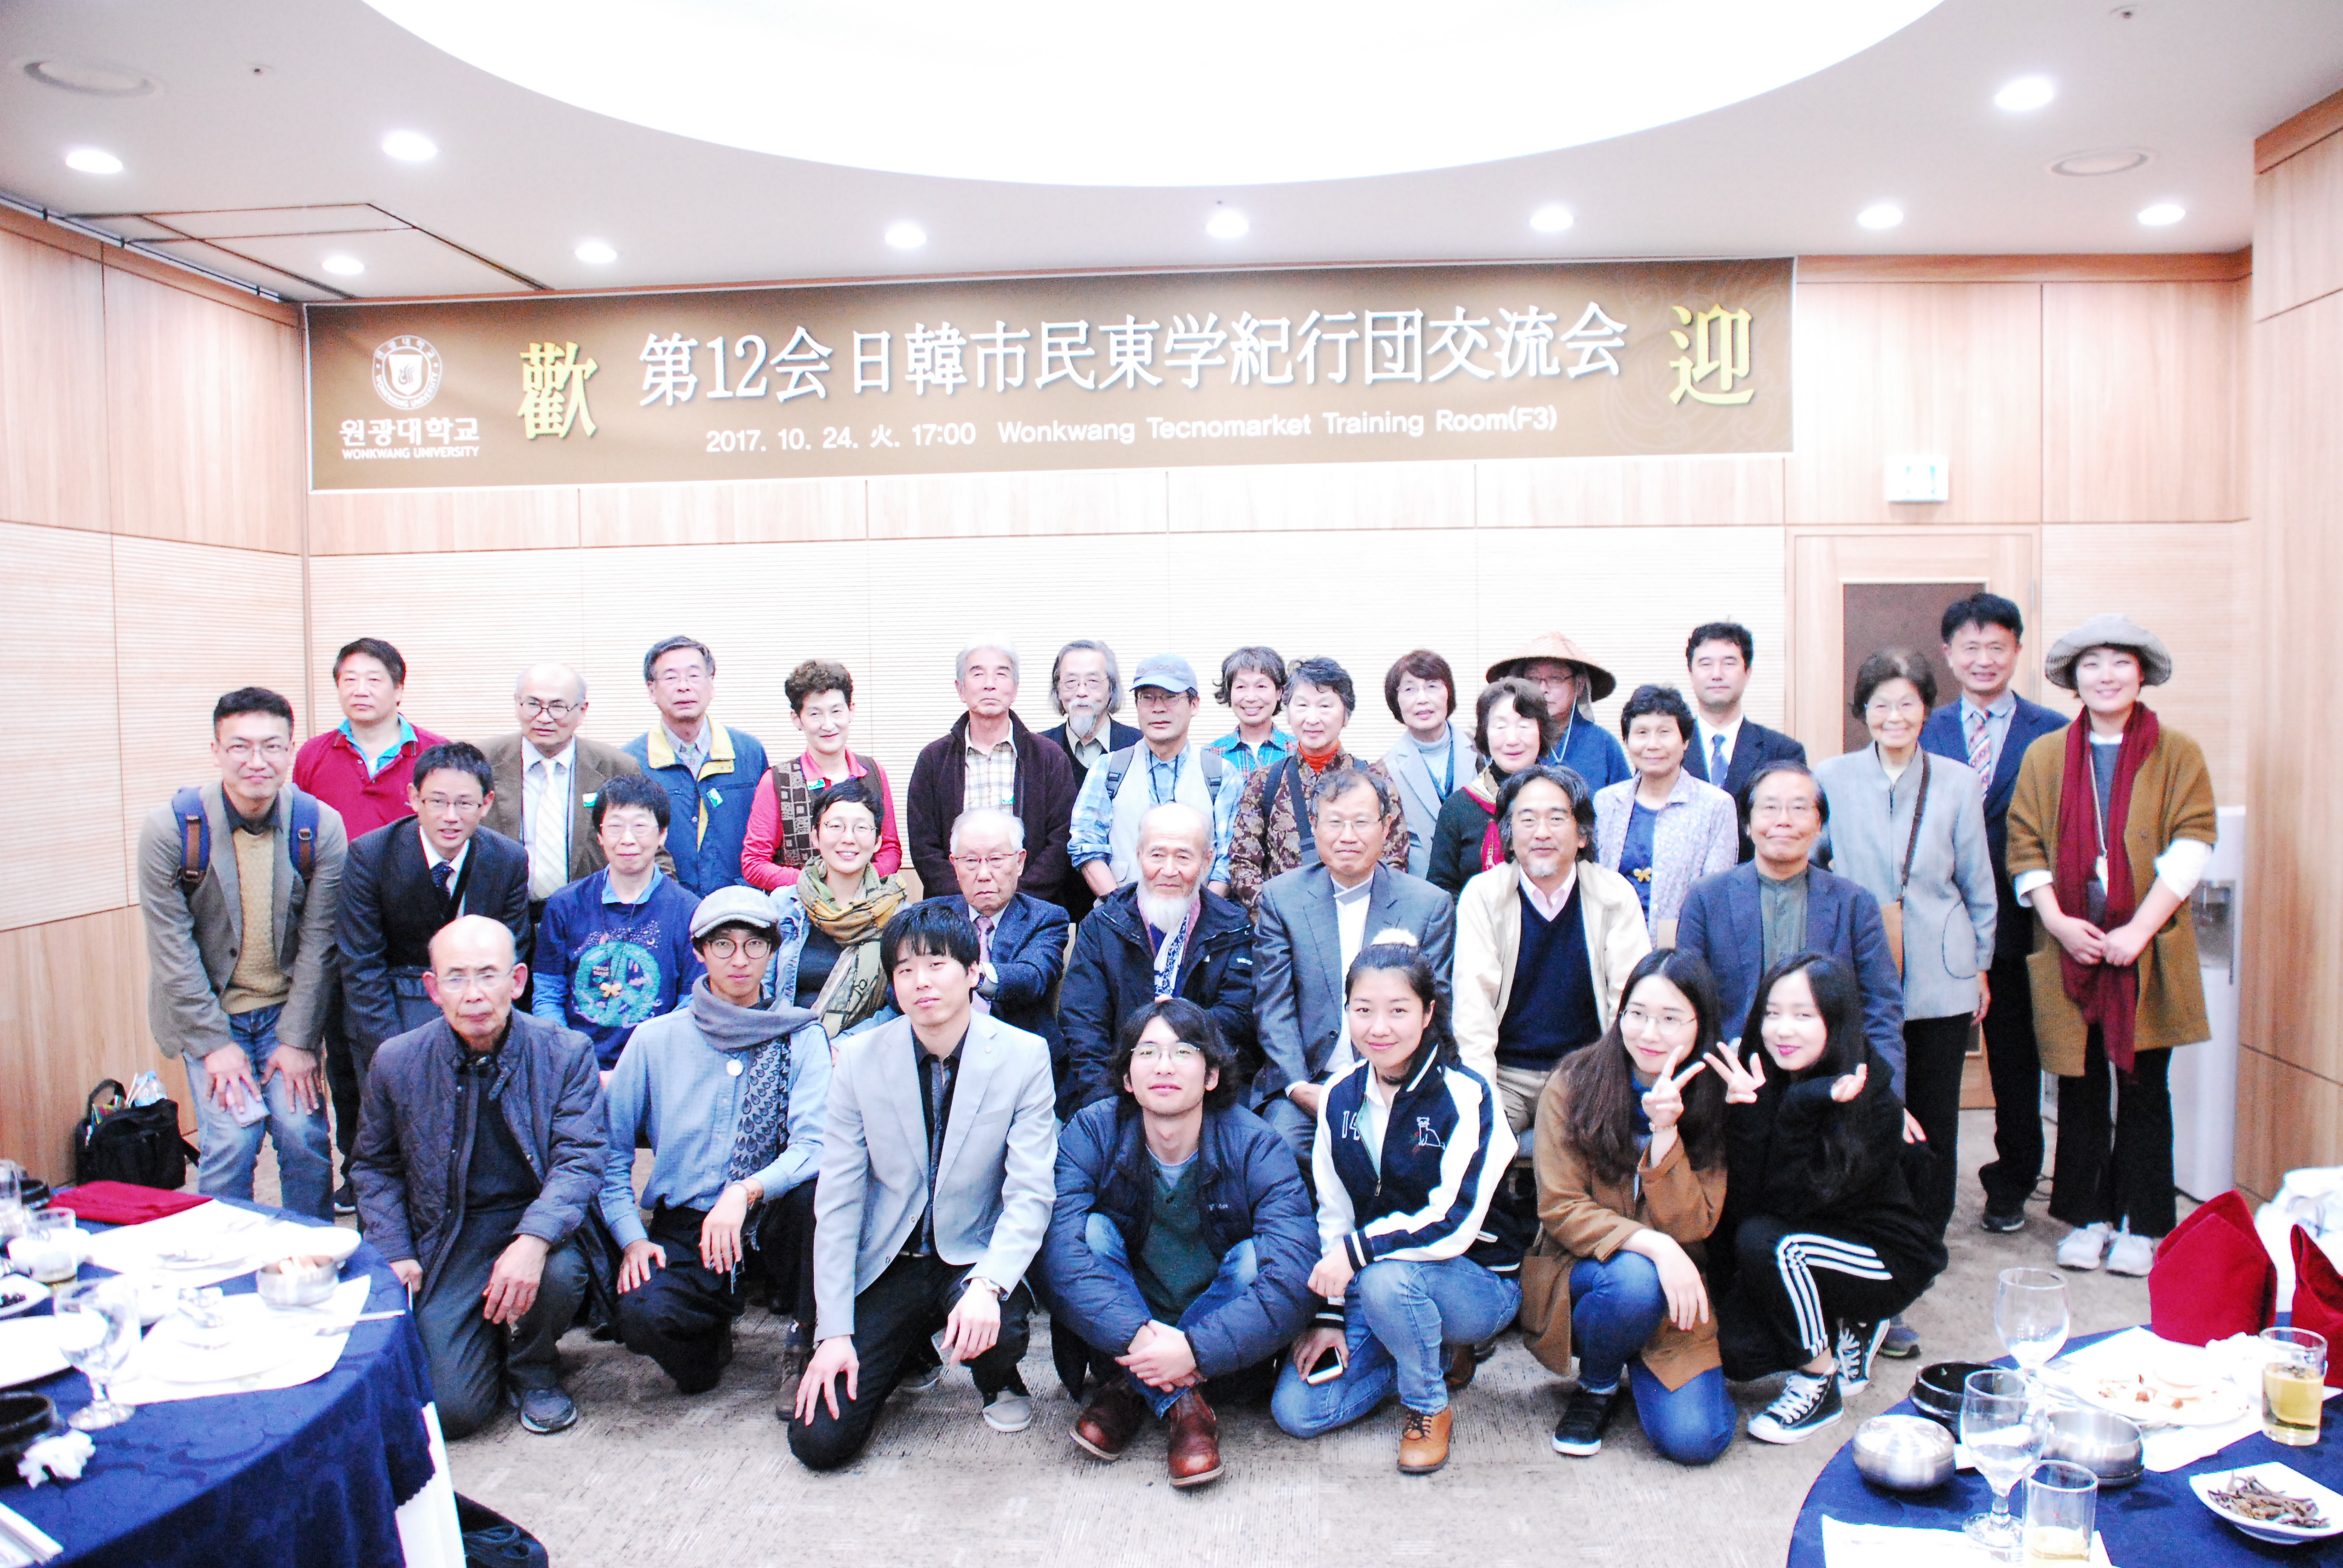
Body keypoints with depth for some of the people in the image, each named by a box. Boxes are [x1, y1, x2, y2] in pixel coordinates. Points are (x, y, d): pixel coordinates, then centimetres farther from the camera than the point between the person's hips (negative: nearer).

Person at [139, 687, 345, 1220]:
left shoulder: (320, 826, -10)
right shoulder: (170, 827, -14)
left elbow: (318, 942, -6)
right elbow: (172, 947, -10)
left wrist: (298, 1040, -7)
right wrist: (214, 1043, -11)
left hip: (287, 1009, 1)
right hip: (208, 1011, -1)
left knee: (303, 1136, -7)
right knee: (231, 1141, -11)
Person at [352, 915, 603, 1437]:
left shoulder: (566, 1053, -7)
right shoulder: (396, 1062, -1)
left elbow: (580, 1160, -13)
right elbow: (376, 1165, 14)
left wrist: (534, 1241, -31)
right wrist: (394, 1254, 0)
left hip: (537, 1222, -1)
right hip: (446, 1240, 1)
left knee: (558, 1273, -36)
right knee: (452, 1409, -14)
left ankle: (535, 1371, 1)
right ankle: (490, 1342, 24)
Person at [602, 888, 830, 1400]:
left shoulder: (801, 1037, -1)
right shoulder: (656, 1040, 2)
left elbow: (815, 1147, -12)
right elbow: (610, 1151, 5)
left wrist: (746, 1192, -29)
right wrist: (632, 1238, -9)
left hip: (771, 1223, -1)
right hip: (685, 1226, 1)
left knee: (818, 1189, -34)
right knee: (642, 1314, -30)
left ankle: (809, 1343, -10)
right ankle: (713, 1330, 8)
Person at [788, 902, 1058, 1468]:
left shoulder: (1023, 1056, -10)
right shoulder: (859, 1058, -5)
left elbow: (1031, 1194, -13)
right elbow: (837, 1201, -3)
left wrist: (987, 1284, -31)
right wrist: (834, 1332, -8)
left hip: (975, 1258, -1)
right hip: (888, 1267, 2)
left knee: (995, 1332, -35)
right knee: (818, 1440, -11)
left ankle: (999, 1383, 5)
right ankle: (910, 1347, 21)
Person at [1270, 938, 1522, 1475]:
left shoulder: (1465, 1095, -16)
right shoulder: (1340, 1096, 1)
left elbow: (1456, 1223, -24)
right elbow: (1333, 1215, 5)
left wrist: (1359, 1248, -28)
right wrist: (1331, 1316, -1)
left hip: (1478, 1283, -5)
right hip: (1370, 1284, 5)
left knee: (1386, 1277, -38)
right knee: (1296, 1409, -10)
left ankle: (1429, 1407, -7)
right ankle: (1435, 1354, 13)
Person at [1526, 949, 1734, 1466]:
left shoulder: (1718, 1103, -6)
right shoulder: (1573, 1087, -10)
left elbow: (1691, 1225, -12)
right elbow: (1560, 1209, -12)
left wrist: (1666, 1132, -26)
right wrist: (1652, 1246, -28)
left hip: (1678, 1287, 2)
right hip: (1585, 1272, -1)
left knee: (1694, 1439, -19)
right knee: (1635, 1279, -36)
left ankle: (1643, 1367, 17)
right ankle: (1596, 1385, -2)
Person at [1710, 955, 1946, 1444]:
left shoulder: (1876, 1106, -23)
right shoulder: (1763, 1081, -10)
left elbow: (1786, 1203, -28)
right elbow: (1748, 1191, -19)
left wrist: (1802, 1108, -38)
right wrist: (1747, 1109, -32)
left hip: (1886, 1257, -5)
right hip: (1817, 1246, 6)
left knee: (1764, 1240, -31)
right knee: (1731, 1350, -11)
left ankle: (1819, 1386, -10)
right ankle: (1846, 1335, 17)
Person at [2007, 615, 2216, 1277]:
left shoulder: (2178, 755, 3)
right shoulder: (2044, 756, 8)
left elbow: (2192, 847, -5)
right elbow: (2025, 848, 4)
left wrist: (2138, 930, -14)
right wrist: (2060, 923, -10)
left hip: (2148, 953, -1)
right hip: (2069, 951, 2)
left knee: (2144, 1088, 6)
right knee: (2080, 1088, 8)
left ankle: (2140, 1226, 17)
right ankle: (2088, 1218, 20)